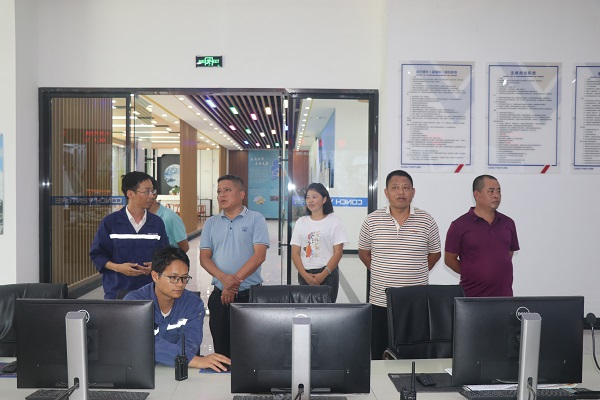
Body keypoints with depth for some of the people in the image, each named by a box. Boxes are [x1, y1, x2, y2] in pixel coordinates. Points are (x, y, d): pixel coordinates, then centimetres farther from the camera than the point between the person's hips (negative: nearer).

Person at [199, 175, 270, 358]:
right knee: (221, 349, 12)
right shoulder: (211, 223, 10)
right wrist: (224, 278, -15)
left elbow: (259, 255, -10)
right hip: (219, 295, 3)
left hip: (250, 294, -3)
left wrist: (235, 281, -17)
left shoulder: (256, 219, -1)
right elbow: (204, 258, 3)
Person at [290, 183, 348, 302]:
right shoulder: (301, 222, 8)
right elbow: (295, 253, 4)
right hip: (304, 275, 3)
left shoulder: (334, 221, 0)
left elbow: (338, 252, -5)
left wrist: (323, 275, -13)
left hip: (328, 274, -3)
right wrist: (305, 275, -9)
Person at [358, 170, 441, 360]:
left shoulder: (426, 221, 1)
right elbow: (364, 253, 12)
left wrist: (416, 273, 8)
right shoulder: (372, 220, 1)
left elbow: (435, 254, 13)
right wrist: (381, 273, 7)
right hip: (380, 301, 0)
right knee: (379, 356, 8)